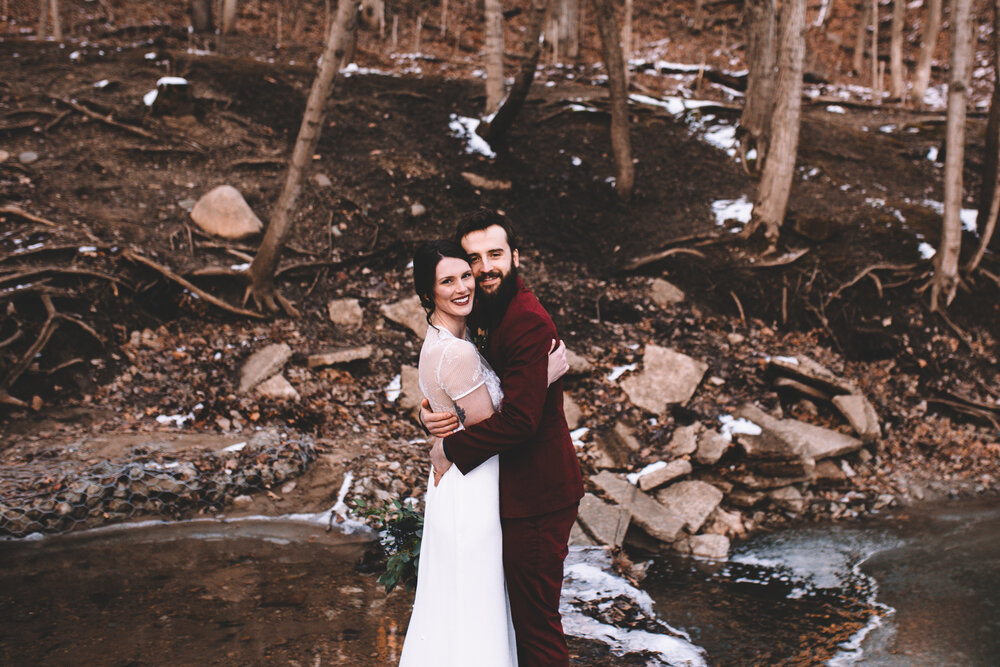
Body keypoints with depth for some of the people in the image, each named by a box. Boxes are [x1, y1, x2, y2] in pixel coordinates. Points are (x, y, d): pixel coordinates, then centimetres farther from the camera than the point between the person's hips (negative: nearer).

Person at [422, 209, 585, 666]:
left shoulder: (528, 323, -21)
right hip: (519, 493, 10)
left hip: (535, 498, -10)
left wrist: (451, 448, -15)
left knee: (536, 620, 1)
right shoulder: (489, 317, 10)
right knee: (522, 610, 22)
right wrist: (429, 415, -8)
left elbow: (519, 418, -28)